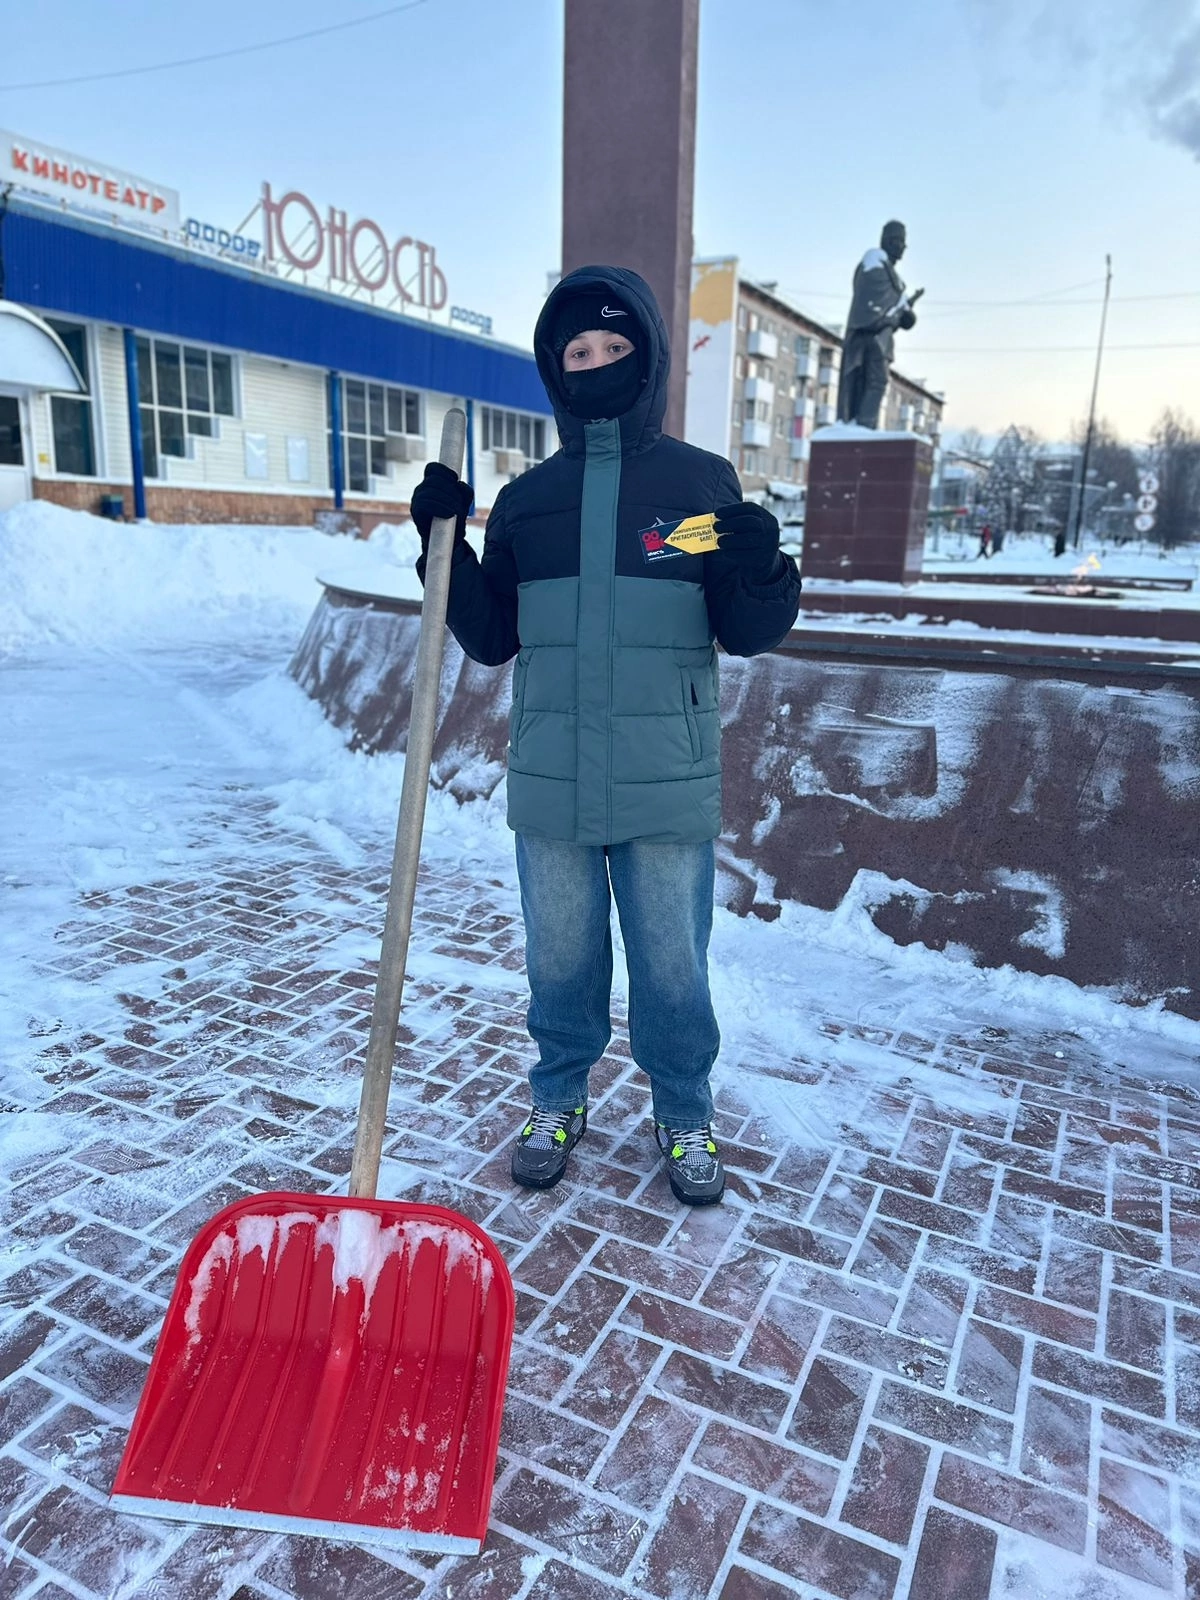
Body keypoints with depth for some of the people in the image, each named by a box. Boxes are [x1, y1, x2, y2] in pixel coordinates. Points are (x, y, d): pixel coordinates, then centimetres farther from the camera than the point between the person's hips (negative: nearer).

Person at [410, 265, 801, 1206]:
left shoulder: (702, 481, 0)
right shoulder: (526, 499, 7)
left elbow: (748, 634, -2)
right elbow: (491, 639, 7)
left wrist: (762, 571, -22)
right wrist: (446, 546, -5)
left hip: (666, 785, -2)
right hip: (551, 783, 3)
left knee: (673, 971, 11)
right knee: (560, 964, 16)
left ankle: (686, 1119, 34)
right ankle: (559, 1104, 39)